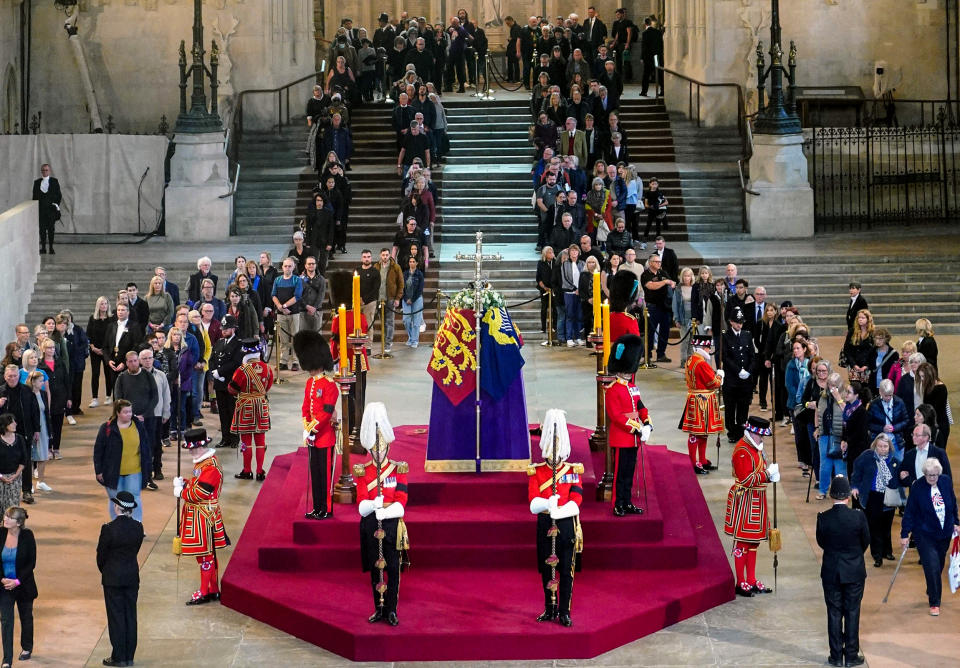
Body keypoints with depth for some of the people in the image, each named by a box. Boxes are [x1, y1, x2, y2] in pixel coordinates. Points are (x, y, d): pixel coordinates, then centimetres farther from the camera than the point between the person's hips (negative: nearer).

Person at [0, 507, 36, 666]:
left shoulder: (27, 536, -13)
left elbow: (31, 563, -10)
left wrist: (18, 581, -17)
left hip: (23, 585, -1)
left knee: (26, 617, 18)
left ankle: (26, 648, 41)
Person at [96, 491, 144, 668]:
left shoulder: (109, 528, -17)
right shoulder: (138, 527, -5)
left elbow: (101, 554, -7)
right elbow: (136, 549, 3)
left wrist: (104, 571, 12)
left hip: (113, 578, -4)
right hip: (132, 577, 4)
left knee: (116, 616, 3)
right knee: (130, 615, 10)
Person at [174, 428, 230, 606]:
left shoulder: (210, 466, -22)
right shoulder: (202, 462, 11)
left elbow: (200, 493, -24)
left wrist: (181, 492, -11)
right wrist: (183, 483, 2)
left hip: (204, 516, -10)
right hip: (198, 515, 10)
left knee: (205, 554, -2)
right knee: (208, 554, 16)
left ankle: (205, 592, 4)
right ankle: (214, 590, 23)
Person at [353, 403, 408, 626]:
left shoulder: (398, 470, 1)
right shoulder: (362, 472, 3)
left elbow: (400, 503, -6)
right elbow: (361, 505, -5)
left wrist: (384, 511, -22)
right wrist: (375, 504, -26)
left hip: (392, 524, -1)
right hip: (370, 525, 1)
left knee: (393, 569, -1)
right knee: (375, 568, 6)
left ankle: (391, 610, 8)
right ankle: (379, 609, 16)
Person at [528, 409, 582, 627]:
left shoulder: (573, 471, 2)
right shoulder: (536, 472, 2)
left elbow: (576, 501, -10)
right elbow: (533, 502, -10)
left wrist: (558, 511, -28)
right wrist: (547, 504, -32)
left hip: (567, 525, -1)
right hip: (545, 525, 1)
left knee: (566, 571, 0)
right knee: (547, 569, 8)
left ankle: (564, 612, 8)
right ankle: (550, 609, 22)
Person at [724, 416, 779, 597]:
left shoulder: (756, 448, 13)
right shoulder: (742, 451, -18)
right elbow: (746, 480, -24)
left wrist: (771, 474, 1)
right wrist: (767, 473, -20)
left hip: (756, 501, 10)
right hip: (744, 500, -10)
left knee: (754, 541, 14)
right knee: (742, 541, -3)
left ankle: (751, 581, 21)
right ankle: (741, 583, 3)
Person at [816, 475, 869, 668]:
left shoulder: (823, 518, -12)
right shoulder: (858, 517, -15)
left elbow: (821, 542, 1)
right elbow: (866, 541, -1)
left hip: (831, 572, 1)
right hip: (854, 572, -1)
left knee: (834, 613, 9)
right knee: (852, 613, 9)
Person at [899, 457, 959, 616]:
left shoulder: (946, 481, -4)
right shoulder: (917, 487, -15)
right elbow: (909, 512, -10)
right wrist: (905, 534, -11)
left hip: (944, 533, 4)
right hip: (925, 535, -4)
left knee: (939, 566, 15)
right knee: (932, 567, -11)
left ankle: (931, 593, 38)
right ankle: (934, 603, -3)